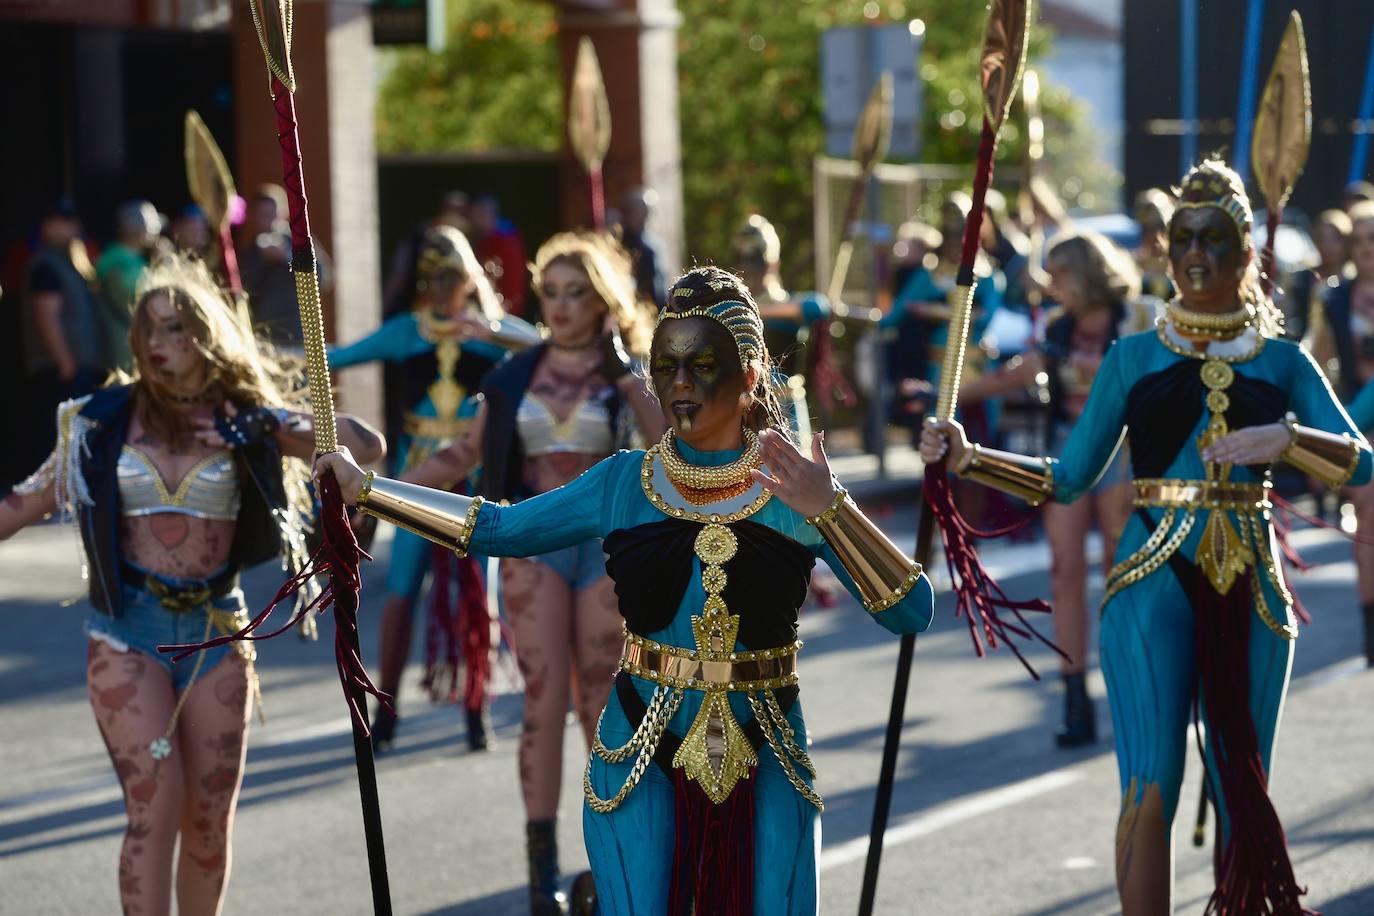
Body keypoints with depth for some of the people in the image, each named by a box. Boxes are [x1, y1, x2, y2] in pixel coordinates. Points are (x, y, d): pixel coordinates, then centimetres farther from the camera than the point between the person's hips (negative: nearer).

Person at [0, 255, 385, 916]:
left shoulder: (248, 420, 2)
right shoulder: (105, 419, 2)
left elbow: (367, 448, -5)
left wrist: (255, 431, -17)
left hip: (217, 627, 2)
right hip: (128, 626, -2)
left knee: (209, 818, 7)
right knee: (157, 804, -14)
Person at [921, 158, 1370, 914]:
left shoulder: (1283, 362, 10)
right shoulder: (1135, 359, 8)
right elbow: (1067, 478, 7)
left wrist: (1287, 440, -19)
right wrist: (969, 459, -5)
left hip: (1250, 587, 2)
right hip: (1156, 582, -1)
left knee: (1243, 794, 7)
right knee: (1149, 790, -12)